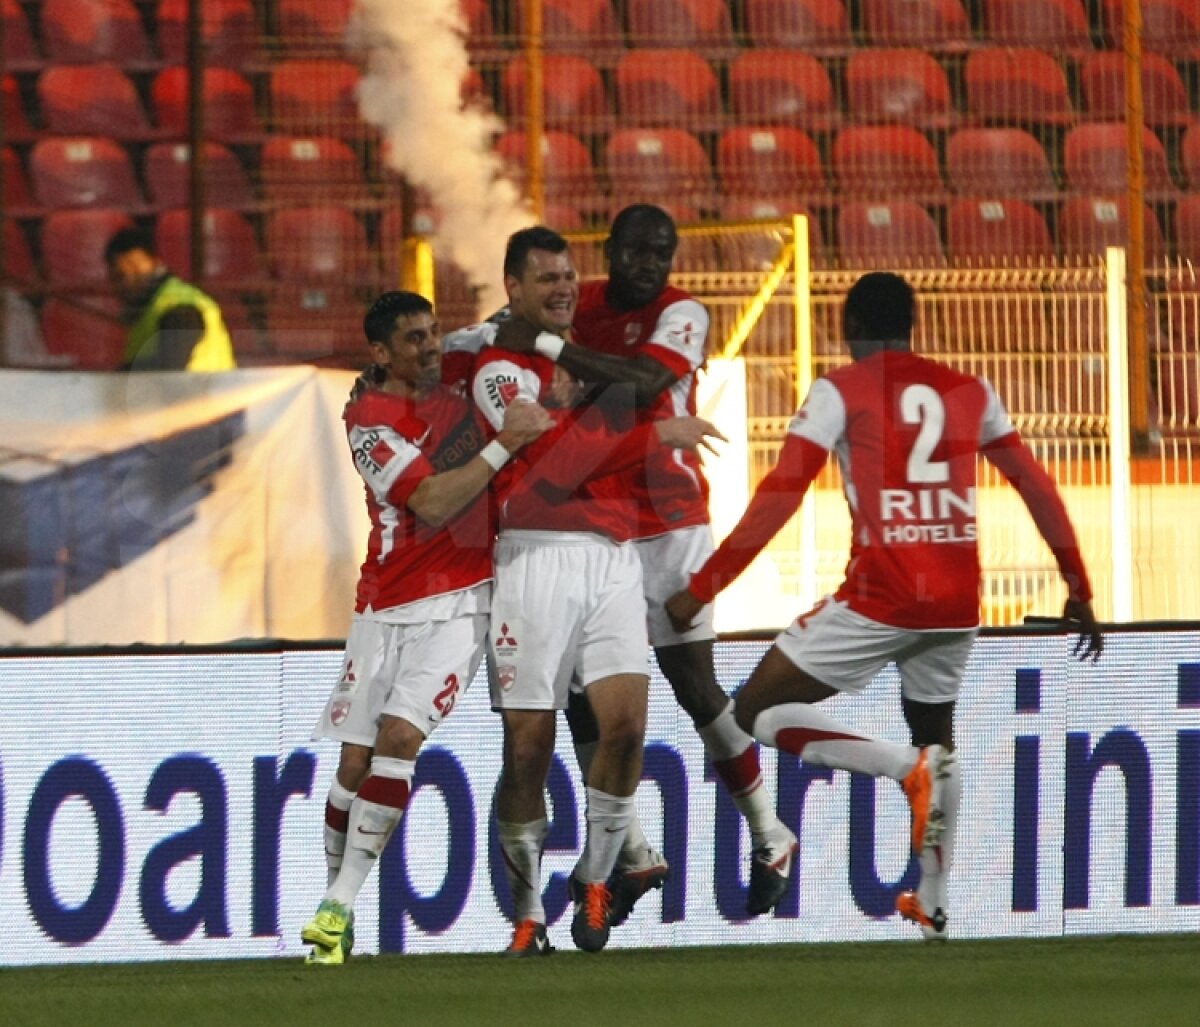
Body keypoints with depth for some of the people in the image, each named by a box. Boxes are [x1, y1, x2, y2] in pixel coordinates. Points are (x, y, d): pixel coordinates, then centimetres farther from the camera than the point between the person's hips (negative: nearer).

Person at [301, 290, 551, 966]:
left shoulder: (456, 378, 7)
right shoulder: (372, 420, -10)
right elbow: (432, 504, -18)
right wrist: (504, 446, -19)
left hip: (461, 599, 2)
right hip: (387, 606, -2)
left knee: (399, 736, -15)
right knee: (356, 759, -1)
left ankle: (341, 905, -16)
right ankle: (335, 900, 14)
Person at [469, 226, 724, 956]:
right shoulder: (502, 368, -1)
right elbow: (556, 464, -13)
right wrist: (655, 436, -12)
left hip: (614, 559, 5)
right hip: (539, 559, -5)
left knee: (626, 722, -12)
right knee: (529, 745, -4)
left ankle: (595, 881, 5)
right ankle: (528, 915, 5)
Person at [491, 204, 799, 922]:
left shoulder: (682, 314, -10)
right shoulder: (581, 306, 6)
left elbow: (643, 381, -29)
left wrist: (546, 346, -31)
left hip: (668, 526, -5)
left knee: (695, 685, -2)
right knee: (582, 694, 0)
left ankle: (770, 838, 14)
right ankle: (635, 856, 9)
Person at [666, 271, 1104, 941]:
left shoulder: (841, 391, 0)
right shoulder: (971, 393, 14)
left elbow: (781, 495, -8)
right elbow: (1038, 489, 16)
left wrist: (703, 589, -5)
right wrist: (1079, 593, 25)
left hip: (882, 596, -5)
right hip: (958, 602, 5)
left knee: (758, 710, 2)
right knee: (936, 734, 26)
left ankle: (907, 767, -16)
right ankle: (934, 903, 24)